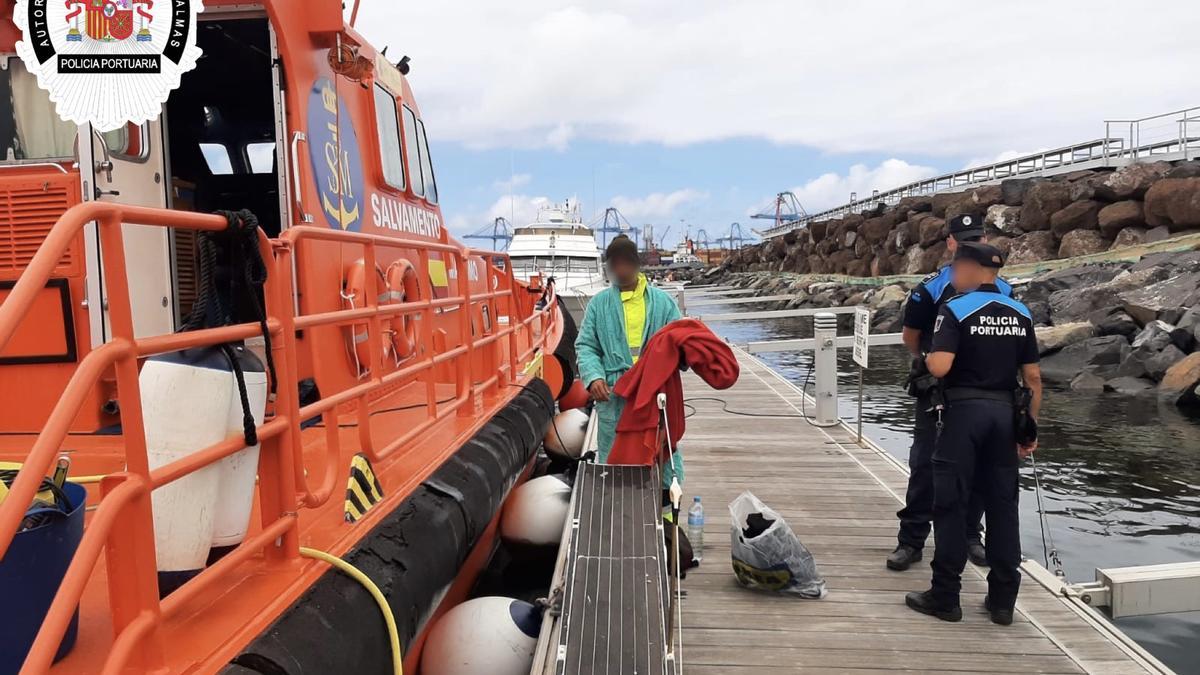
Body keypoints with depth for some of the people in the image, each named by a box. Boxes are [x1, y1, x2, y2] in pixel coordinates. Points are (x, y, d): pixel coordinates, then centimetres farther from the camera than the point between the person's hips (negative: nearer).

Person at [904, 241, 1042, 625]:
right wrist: (1030, 427, 14)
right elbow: (1033, 378, 8)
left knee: (951, 503, 3)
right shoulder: (1021, 314, 8)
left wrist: (928, 356, 1)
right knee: (1002, 506, 10)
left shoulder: (955, 310, -9)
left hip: (965, 411, -5)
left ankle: (945, 597, 9)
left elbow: (939, 367, -21)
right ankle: (1003, 600, 17)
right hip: (1005, 413, 5)